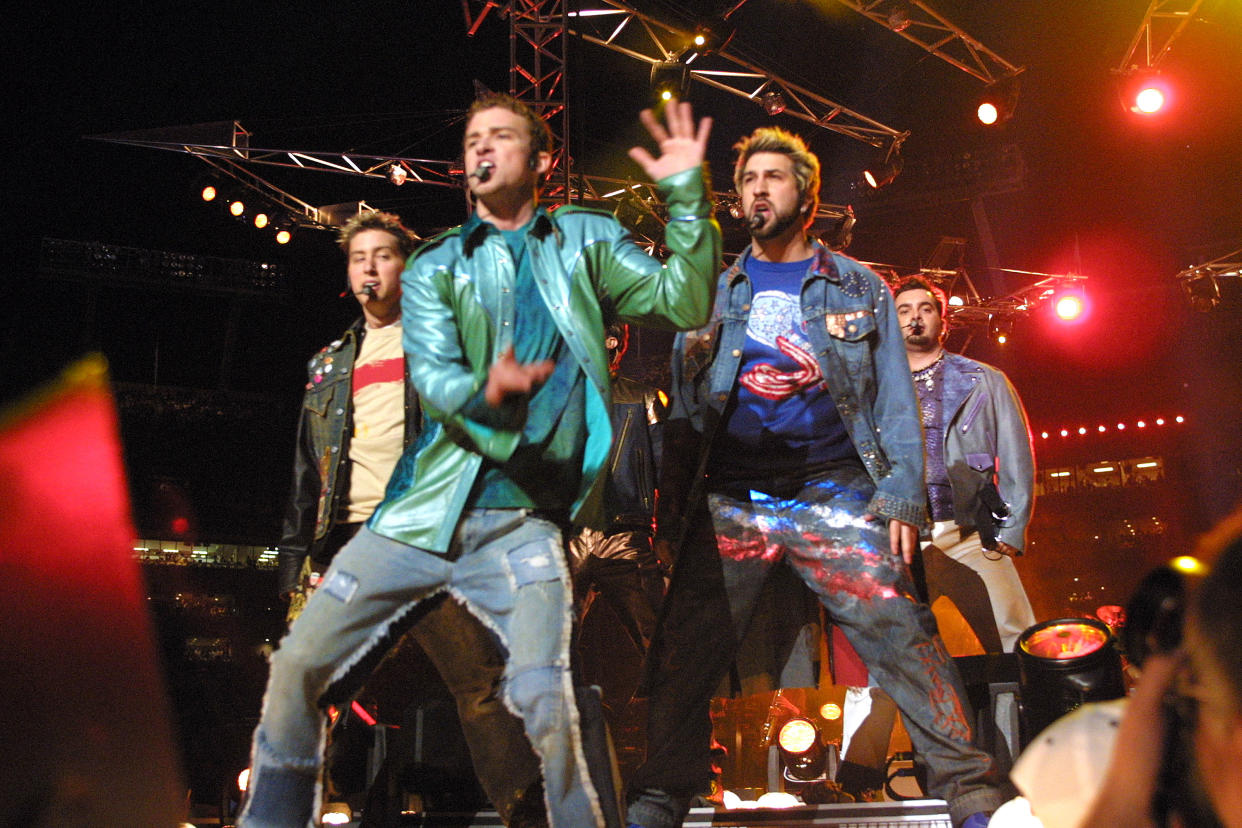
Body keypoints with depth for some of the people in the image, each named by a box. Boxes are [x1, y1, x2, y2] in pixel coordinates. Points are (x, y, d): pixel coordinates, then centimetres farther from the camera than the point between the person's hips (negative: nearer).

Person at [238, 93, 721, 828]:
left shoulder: (585, 240, 12)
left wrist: (688, 192, -8)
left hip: (522, 521, -3)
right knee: (299, 664, 4)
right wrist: (483, 393, -26)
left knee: (546, 701, -21)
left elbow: (685, 303, 2)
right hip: (424, 509, 3)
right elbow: (432, 375, -4)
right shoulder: (435, 267, 12)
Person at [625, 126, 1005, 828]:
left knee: (903, 635, -13)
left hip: (833, 488, -1)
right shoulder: (711, 293, 18)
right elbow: (683, 411, 16)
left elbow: (894, 400, 8)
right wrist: (672, 505, 5)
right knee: (682, 658, -3)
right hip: (730, 500, 2)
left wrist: (903, 497, -6)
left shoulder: (859, 288, 14)